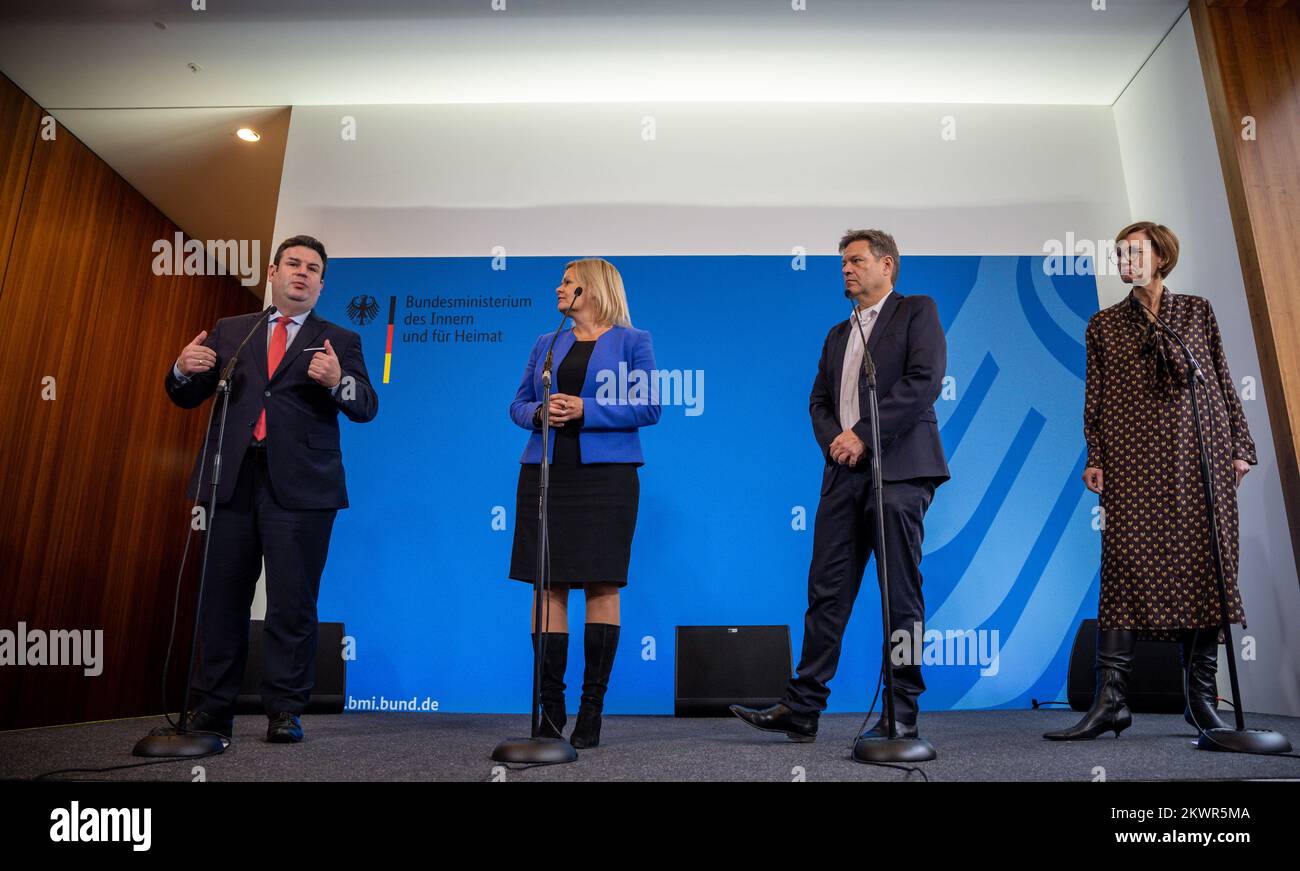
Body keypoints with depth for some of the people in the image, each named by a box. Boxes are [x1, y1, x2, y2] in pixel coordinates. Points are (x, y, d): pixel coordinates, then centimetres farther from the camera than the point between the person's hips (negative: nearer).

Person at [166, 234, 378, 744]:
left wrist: (338, 381, -20)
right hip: (233, 482, 3)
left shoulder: (339, 341, 11)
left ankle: (285, 711, 10)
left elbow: (366, 407, 0)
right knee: (222, 600, 7)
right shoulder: (230, 331, 18)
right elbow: (188, 398, 17)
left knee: (292, 603, -1)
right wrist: (184, 370, -5)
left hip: (300, 487, -2)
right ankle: (212, 711, 19)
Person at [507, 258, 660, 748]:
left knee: (601, 585, -2)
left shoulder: (632, 342, 5)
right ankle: (551, 705, 11)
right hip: (545, 473, 4)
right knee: (549, 586, 2)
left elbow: (648, 407, -4)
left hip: (606, 474, -4)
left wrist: (585, 409, -14)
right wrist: (539, 412, -7)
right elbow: (518, 404, 16)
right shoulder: (546, 345, 18)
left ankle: (592, 707, 7)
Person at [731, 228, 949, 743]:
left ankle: (903, 715, 9)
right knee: (826, 593, 3)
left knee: (901, 597, -1)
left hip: (898, 469, -6)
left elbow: (925, 381, -9)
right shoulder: (838, 335, 25)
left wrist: (863, 435, -13)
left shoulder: (917, 312, 6)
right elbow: (819, 402, 20)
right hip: (844, 473, 6)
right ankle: (801, 710, 7)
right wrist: (835, 441, -2)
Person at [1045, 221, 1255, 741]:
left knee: (1205, 562, -2)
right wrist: (1095, 458, -1)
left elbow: (1222, 383, 14)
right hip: (1133, 459, -1)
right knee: (1127, 565, -9)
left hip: (1200, 454, 1)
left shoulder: (1197, 312, 16)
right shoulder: (1103, 325, 15)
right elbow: (1095, 397, 8)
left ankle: (1202, 697, 7)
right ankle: (1111, 699, -9)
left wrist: (1239, 446, 6)